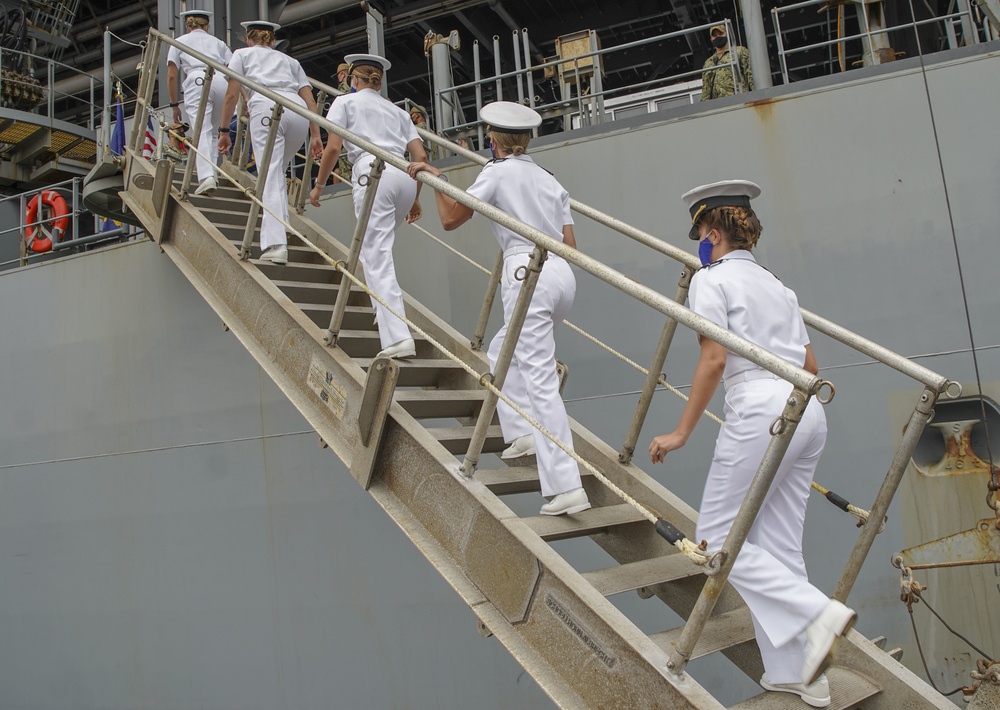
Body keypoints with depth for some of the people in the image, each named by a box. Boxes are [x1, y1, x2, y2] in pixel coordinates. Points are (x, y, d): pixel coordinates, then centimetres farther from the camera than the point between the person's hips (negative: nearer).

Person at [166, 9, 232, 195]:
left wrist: (174, 105, 20)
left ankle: (207, 177, -29)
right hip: (222, 82, 3)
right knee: (213, 131, 15)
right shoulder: (218, 42, 30)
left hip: (197, 81, -2)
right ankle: (211, 172, 9)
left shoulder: (179, 42, 24)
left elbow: (172, 76, 15)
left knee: (202, 132, -12)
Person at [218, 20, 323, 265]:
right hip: (298, 112, 4)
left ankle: (276, 244, -25)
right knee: (277, 171, 23)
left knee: (271, 176, -13)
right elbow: (310, 100, 21)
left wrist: (224, 130, 18)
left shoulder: (242, 54, 27)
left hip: (267, 107, -4)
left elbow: (232, 94, 15)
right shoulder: (290, 60, 34)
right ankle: (279, 226, 15)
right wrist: (316, 135, 16)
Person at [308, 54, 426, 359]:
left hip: (373, 172, -5)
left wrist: (319, 185, 14)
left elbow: (333, 147, 4)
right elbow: (421, 156, 20)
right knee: (377, 242, 27)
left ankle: (398, 337, -20)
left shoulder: (345, 101, 17)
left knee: (377, 257, -10)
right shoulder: (397, 110, 29)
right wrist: (415, 199, 26)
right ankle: (384, 309, 21)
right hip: (405, 177, 5)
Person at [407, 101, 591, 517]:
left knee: (540, 381, -10)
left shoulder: (497, 173, 4)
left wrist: (435, 178, 15)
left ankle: (567, 487, -13)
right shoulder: (549, 179, 22)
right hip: (563, 275, 8)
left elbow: (450, 220, 2)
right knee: (502, 350, 27)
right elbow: (570, 245, 17)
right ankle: (524, 433, 19)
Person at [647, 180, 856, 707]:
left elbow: (714, 359, -13)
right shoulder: (775, 284, 22)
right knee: (778, 546, 13)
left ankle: (817, 614, -9)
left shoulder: (711, 279, -1)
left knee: (718, 538, 3)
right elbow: (811, 367, 21)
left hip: (761, 412, -8)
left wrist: (681, 433, -8)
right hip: (808, 412, 8)